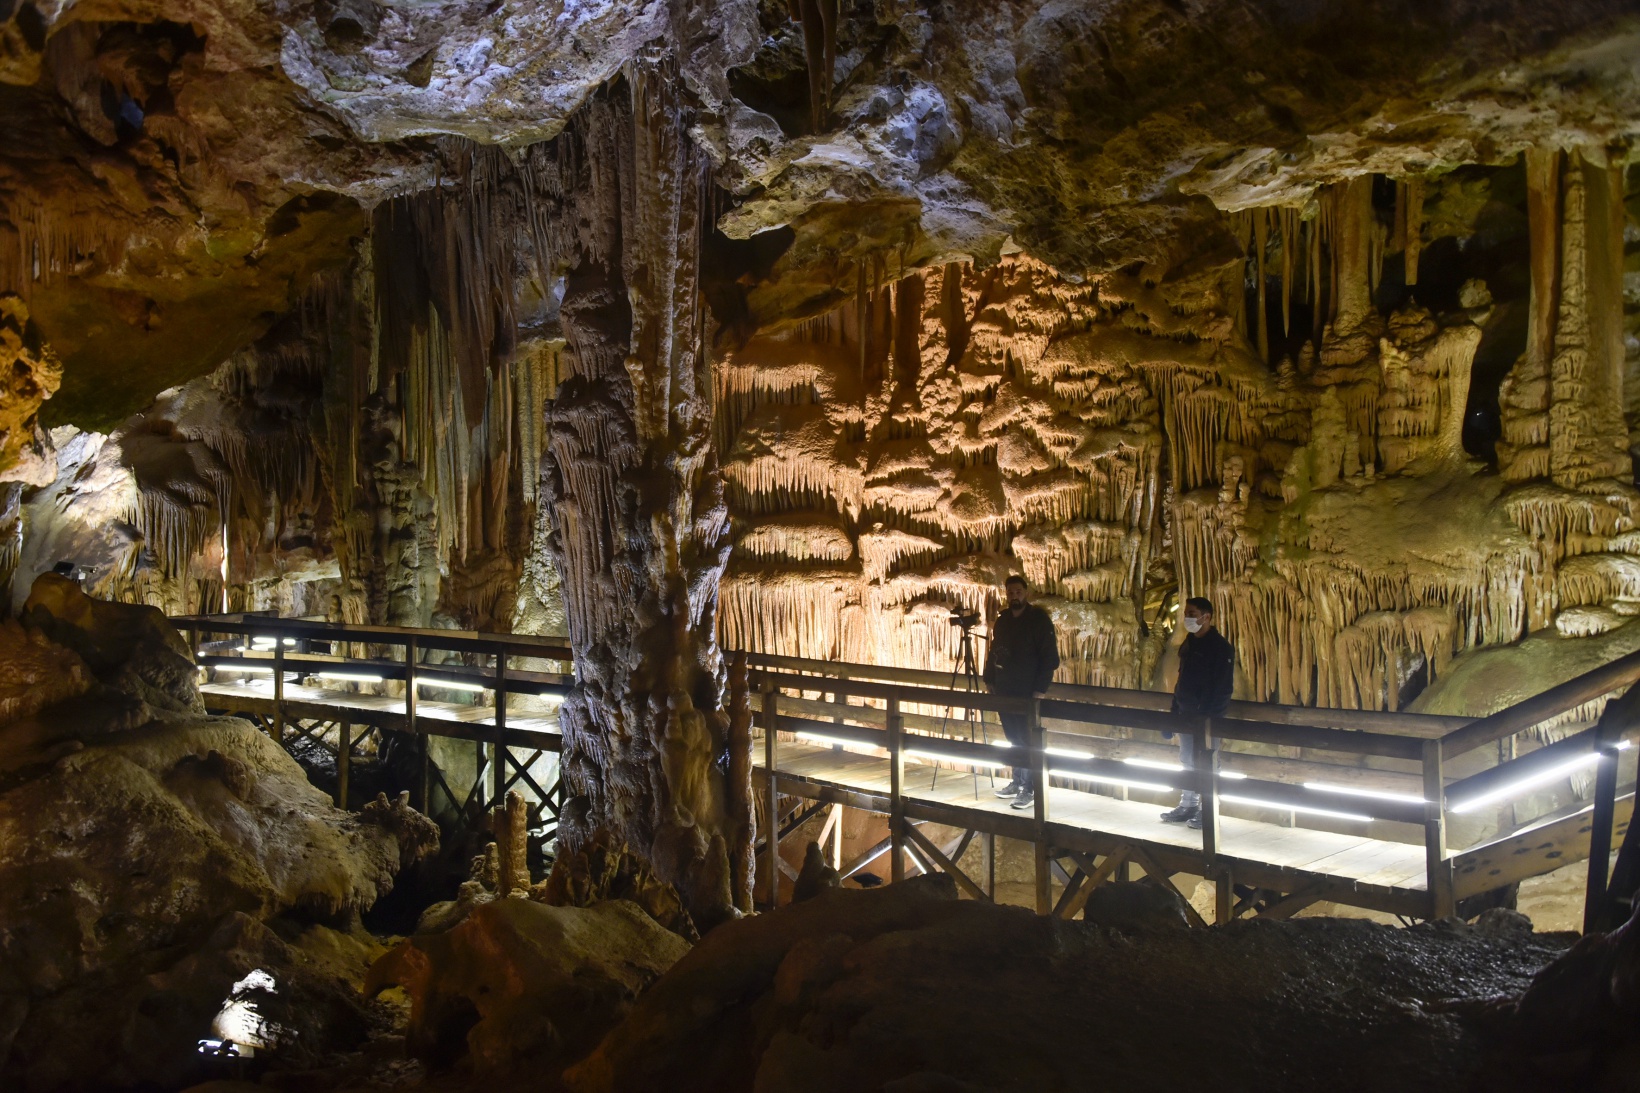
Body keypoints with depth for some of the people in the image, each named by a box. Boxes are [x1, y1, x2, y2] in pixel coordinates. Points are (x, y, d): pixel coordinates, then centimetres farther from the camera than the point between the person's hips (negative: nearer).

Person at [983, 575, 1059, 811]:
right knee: (1014, 738, 11)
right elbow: (993, 651, 20)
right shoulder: (1002, 620, 12)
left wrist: (1040, 689, -15)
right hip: (1004, 689, 6)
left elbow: (1050, 657, -10)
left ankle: (1030, 789, -2)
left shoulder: (1039, 619, -6)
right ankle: (1018, 782, 20)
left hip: (1027, 691, -6)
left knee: (1026, 740, -6)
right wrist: (989, 680, 13)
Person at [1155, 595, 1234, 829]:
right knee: (1188, 761, 13)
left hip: (1208, 717, -7)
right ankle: (1187, 807, 23)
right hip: (1186, 714, 8)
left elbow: (1222, 687, -16)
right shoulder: (1187, 644, 11)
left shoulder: (1220, 647, -12)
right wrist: (1174, 712, 13)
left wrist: (1209, 715, -21)